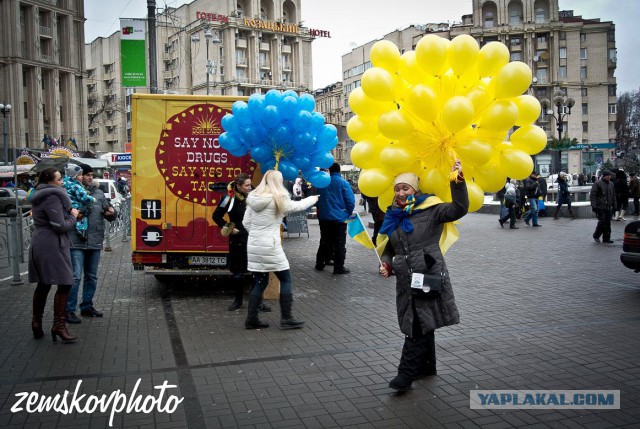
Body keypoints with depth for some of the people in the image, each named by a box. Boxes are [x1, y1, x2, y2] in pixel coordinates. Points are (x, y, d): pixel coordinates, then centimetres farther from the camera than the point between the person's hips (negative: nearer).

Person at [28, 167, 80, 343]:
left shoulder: (38, 197, 17)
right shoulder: (53, 197, -14)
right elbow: (61, 226, -18)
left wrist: (69, 212, 8)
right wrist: (73, 216, -1)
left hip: (38, 244, 10)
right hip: (53, 246, -10)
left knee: (43, 284, 16)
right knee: (65, 284, -7)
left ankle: (36, 322, 23)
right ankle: (58, 325, -6)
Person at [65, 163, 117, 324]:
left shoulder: (98, 192, 13)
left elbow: (109, 215, 18)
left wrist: (111, 212, -5)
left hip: (95, 242, 6)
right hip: (76, 242, -6)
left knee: (92, 276, 15)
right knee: (75, 276, -7)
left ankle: (87, 306, 28)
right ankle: (69, 310, 2)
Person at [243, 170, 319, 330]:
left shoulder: (253, 198, 7)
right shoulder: (278, 199, -9)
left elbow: (246, 222, 8)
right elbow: (297, 206, 6)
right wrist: (313, 198, 23)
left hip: (253, 245, 6)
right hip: (269, 246, -6)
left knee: (260, 282, 14)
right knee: (286, 279, 7)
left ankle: (251, 319, 13)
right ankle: (286, 319, 8)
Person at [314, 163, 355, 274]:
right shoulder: (343, 183, -10)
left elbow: (317, 199, 11)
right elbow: (351, 201, -13)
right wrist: (348, 213, 4)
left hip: (324, 217, 4)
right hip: (340, 218, -4)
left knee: (325, 241, 16)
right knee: (340, 243, 2)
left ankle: (320, 264, 20)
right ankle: (339, 267, 3)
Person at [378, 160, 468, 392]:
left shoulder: (430, 210, -4)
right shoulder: (393, 216, 15)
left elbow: (459, 209, -17)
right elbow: (390, 248, 24)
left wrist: (458, 181, -27)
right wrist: (385, 263, 5)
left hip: (429, 278, -6)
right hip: (406, 281, 6)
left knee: (419, 328, -6)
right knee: (421, 326, 17)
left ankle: (406, 374, 0)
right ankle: (427, 367, 31)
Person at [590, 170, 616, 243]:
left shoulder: (611, 184, 15)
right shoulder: (597, 184, -7)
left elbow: (613, 196, 23)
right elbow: (592, 195, -9)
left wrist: (614, 206, 17)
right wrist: (593, 206, -15)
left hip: (608, 207, 6)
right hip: (600, 207, -6)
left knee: (608, 223, 5)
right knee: (602, 222, -11)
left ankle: (606, 238, 11)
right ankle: (596, 236, 8)